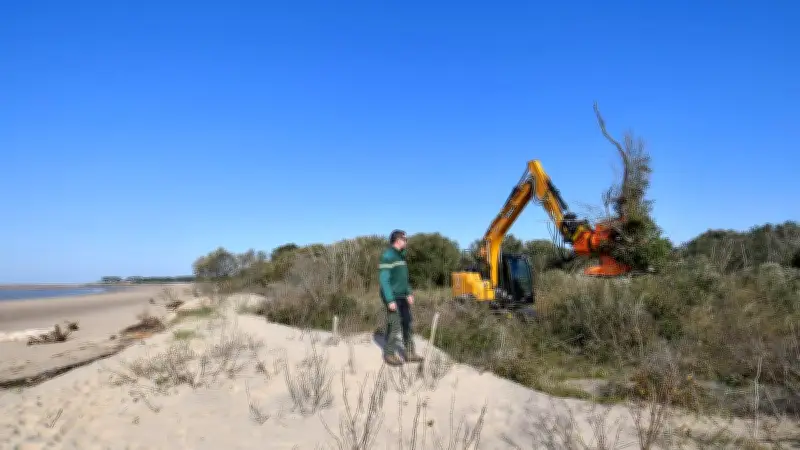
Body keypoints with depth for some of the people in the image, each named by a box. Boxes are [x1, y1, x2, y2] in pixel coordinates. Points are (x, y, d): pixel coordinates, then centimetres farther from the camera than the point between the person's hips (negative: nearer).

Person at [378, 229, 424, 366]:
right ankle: (389, 355, 11)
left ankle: (410, 353, 17)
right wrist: (390, 300, -23)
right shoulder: (387, 256, -18)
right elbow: (384, 279, -21)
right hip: (392, 297, -9)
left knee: (407, 323, 10)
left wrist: (409, 293, 17)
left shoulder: (400, 255, 12)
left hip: (401, 296, 9)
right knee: (394, 326, -3)